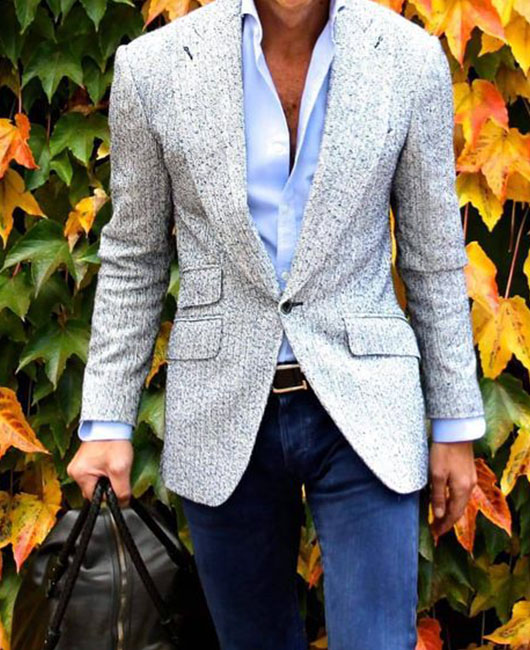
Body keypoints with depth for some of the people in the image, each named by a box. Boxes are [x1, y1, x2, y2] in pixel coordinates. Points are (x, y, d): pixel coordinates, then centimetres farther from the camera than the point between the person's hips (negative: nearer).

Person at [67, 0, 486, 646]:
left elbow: (433, 257, 3)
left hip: (361, 409, -1)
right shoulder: (153, 66, -5)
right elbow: (133, 259, 4)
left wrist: (455, 425, 6)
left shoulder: (412, 59, -4)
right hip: (223, 414, 1)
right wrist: (105, 421, 0)